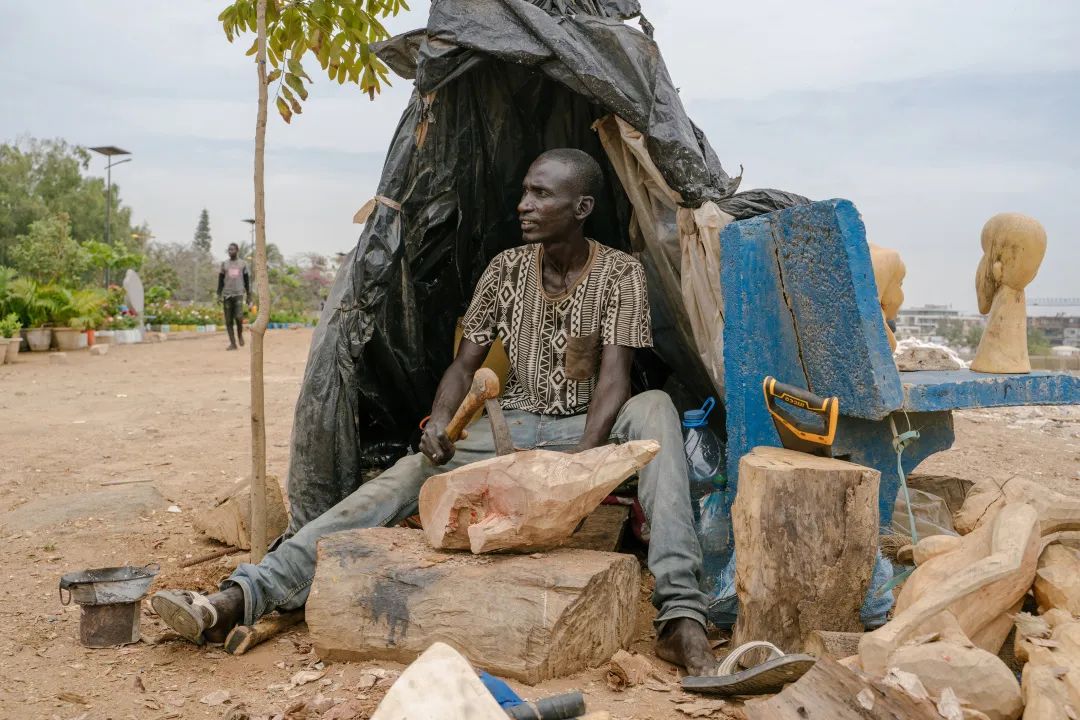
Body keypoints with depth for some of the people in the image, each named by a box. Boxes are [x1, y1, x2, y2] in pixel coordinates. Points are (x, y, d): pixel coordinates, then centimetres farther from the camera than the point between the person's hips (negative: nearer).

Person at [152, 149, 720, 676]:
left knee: (654, 409, -35)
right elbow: (464, 364, 3)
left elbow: (614, 379, -17)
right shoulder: (506, 269, 3)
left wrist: (583, 456, -36)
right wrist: (438, 421, -20)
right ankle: (243, 596, -30)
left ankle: (680, 617, -44)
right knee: (409, 475, -22)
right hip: (510, 426, 3)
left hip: (585, 428, -2)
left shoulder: (620, 275, -7)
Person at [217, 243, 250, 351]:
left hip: (239, 294, -2)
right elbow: (220, 280, 10)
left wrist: (249, 296, 7)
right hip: (227, 295, 2)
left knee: (239, 317, -17)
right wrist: (219, 295, 0)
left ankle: (240, 334, 11)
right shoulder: (224, 264, 10)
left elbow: (247, 281, 11)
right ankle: (232, 343, 4)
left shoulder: (243, 264, 9)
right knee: (228, 321, -1)